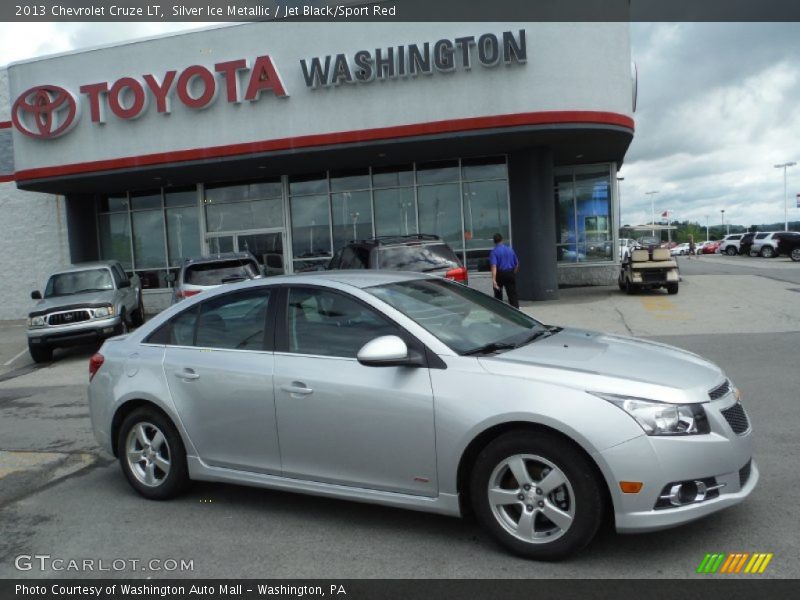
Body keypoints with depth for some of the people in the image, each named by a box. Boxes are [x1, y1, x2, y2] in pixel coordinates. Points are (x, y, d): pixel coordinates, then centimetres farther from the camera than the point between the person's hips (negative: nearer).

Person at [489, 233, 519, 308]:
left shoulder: (494, 251, -9)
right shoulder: (510, 250, 5)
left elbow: (494, 266, -22)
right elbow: (517, 264, 12)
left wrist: (493, 280, -30)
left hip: (500, 274, -2)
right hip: (510, 274, 2)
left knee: (498, 295, 15)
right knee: (513, 295, 0)